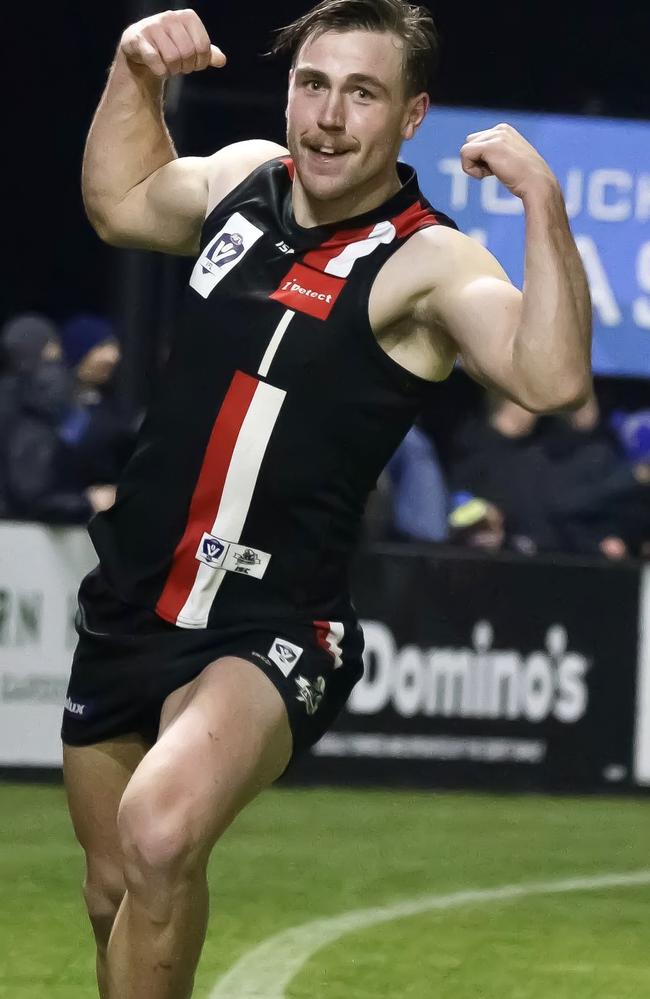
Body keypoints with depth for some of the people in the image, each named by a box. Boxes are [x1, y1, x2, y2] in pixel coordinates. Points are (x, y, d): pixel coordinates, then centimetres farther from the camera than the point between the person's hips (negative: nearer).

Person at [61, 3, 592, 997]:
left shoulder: (427, 262, -14)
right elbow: (120, 204, 28)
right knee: (116, 890, 18)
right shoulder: (242, 177, 5)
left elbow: (554, 378, -33)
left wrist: (544, 203, -39)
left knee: (159, 841, -33)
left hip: (270, 633, -7)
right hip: (127, 606, 7)